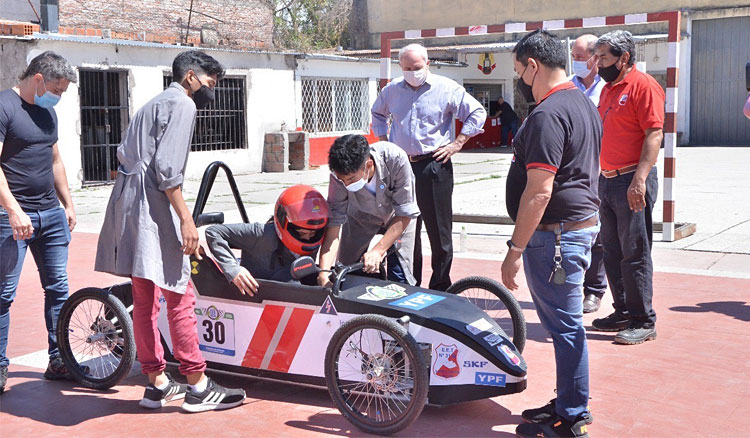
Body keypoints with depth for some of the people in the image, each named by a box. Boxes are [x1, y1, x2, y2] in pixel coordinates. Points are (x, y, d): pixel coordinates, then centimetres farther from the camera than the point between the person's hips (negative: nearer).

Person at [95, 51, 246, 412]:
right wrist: (186, 218, -17)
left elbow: (125, 155, 21)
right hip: (152, 206, -10)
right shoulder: (182, 103, -5)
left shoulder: (155, 103, 25)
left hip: (127, 204, 11)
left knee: (144, 299, 12)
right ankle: (198, 387, -1)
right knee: (181, 297, -6)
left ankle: (157, 384, 19)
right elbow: (167, 168, -17)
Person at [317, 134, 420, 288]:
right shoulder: (339, 176, -32)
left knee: (400, 279, -12)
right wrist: (323, 274, -41)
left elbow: (404, 213, -30)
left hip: (396, 216, -1)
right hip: (361, 215, 2)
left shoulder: (396, 159, -39)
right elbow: (333, 223, -31)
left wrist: (378, 250, -38)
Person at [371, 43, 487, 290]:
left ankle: (440, 287, 11)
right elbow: (377, 114, 29)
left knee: (439, 229, 0)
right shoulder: (391, 91, 10)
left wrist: (457, 143, -5)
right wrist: (383, 142, 17)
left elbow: (477, 113, 0)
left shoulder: (446, 88, -3)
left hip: (434, 166, -4)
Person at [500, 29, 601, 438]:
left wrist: (515, 249, -19)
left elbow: (539, 192, -24)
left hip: (555, 234, -10)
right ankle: (568, 404, 30)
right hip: (583, 222, 10)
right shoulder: (583, 104, 14)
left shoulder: (548, 114, -19)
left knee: (565, 326, -1)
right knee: (563, 323, 18)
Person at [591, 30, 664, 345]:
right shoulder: (608, 89, 17)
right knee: (612, 251, 13)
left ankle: (643, 322, 4)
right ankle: (623, 312, 24)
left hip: (632, 181, -9)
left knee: (635, 254, -4)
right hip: (607, 180, 9)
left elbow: (654, 135, -17)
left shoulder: (643, 86, -10)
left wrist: (639, 180, -24)